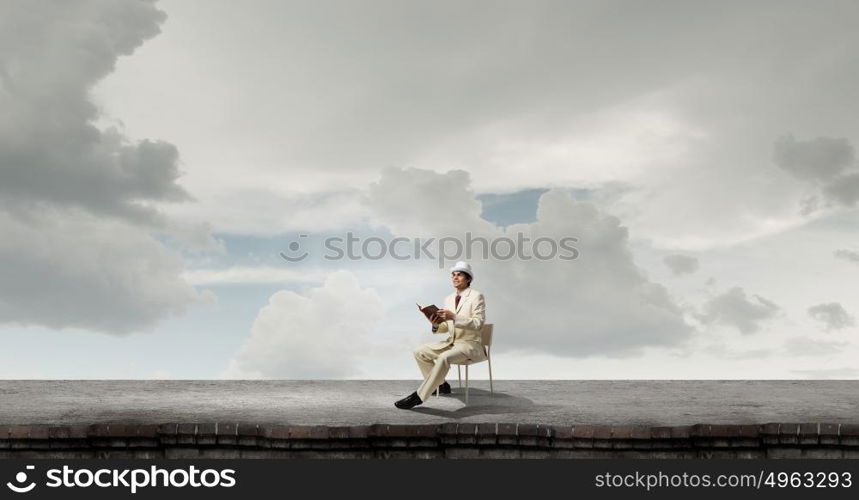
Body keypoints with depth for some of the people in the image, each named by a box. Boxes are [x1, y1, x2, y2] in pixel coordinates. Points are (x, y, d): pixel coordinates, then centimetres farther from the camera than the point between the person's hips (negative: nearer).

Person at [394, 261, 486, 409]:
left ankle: (419, 396, -28)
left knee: (444, 357, -34)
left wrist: (454, 317, -27)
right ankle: (440, 385, 11)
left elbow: (478, 324, -18)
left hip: (470, 344, -8)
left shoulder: (476, 296, -8)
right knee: (419, 352, -3)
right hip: (451, 342, 8)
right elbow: (445, 328, 15)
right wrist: (436, 324, -9)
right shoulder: (449, 299, 12)